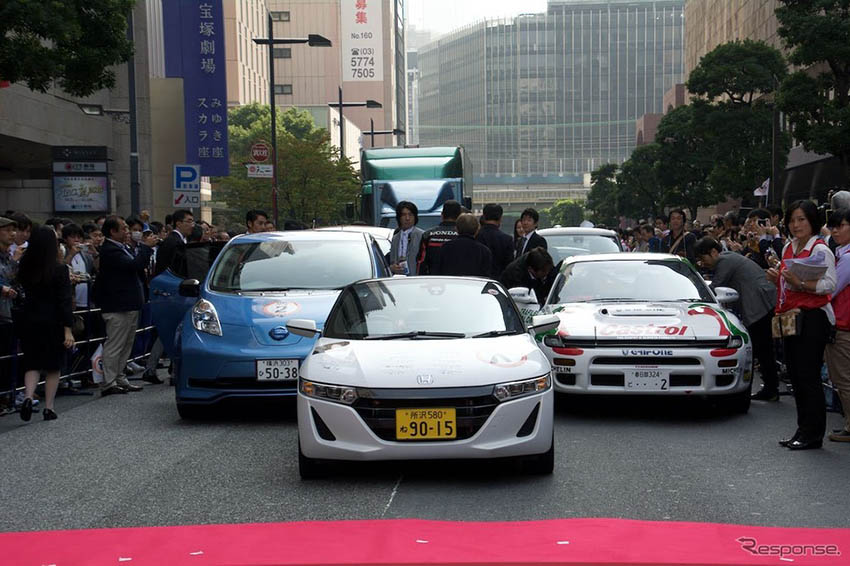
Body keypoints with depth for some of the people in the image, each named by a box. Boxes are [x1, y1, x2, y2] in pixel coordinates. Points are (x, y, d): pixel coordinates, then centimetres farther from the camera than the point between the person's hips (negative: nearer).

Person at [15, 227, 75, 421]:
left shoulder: (24, 268, -3)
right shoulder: (59, 270, -14)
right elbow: (64, 302, -14)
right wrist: (68, 330, -12)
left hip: (29, 322, 3)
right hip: (53, 323, -3)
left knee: (32, 363, 12)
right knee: (53, 366, 10)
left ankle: (28, 396, -11)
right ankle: (48, 408, 11)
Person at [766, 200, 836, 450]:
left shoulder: (820, 249, -9)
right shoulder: (788, 247, 16)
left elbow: (829, 285, -18)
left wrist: (800, 283, -27)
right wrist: (777, 277, 6)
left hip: (813, 317, -8)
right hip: (790, 316, 8)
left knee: (808, 376, -7)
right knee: (795, 375, 11)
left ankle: (813, 434, 0)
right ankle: (803, 430, 19)